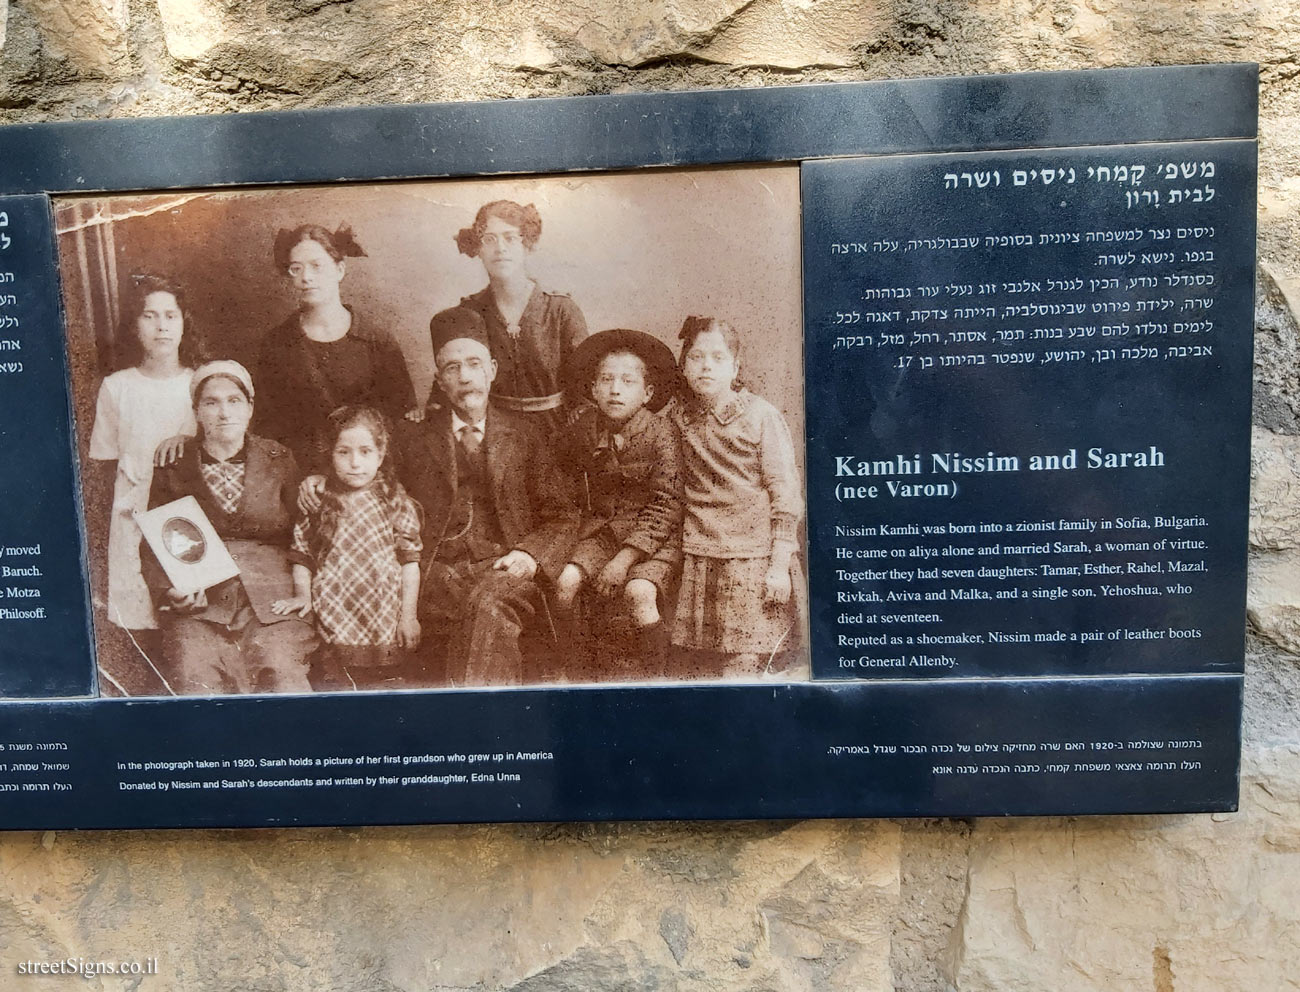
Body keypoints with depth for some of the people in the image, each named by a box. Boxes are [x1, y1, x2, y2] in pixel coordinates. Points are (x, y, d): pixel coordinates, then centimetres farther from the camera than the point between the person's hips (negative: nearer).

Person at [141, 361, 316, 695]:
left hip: (272, 607, 0)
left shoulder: (280, 461, 12)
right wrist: (169, 591, -4)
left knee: (283, 678, -22)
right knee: (196, 686, -20)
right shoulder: (173, 470, 13)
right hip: (197, 609, 1)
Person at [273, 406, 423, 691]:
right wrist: (302, 594, -6)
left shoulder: (397, 502, 0)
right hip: (333, 623, 0)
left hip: (385, 627, 0)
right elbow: (301, 557, 9)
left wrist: (408, 615, 0)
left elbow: (410, 561, 2)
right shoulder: (316, 504, 2)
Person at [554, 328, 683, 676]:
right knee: (566, 584, -16)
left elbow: (665, 507, -16)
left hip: (656, 535, -4)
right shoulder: (583, 428, 0)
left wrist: (623, 560, -20)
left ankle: (652, 675, -5)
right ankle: (591, 668, 6)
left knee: (639, 593, -28)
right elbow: (569, 477, 21)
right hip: (604, 530, 5)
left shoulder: (661, 433, -13)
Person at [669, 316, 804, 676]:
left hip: (753, 557, -4)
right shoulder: (678, 418, 8)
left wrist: (779, 565, -9)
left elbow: (787, 493, -5)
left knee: (742, 666, -6)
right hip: (698, 558, 4)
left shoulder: (761, 415, -4)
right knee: (705, 657, 7)